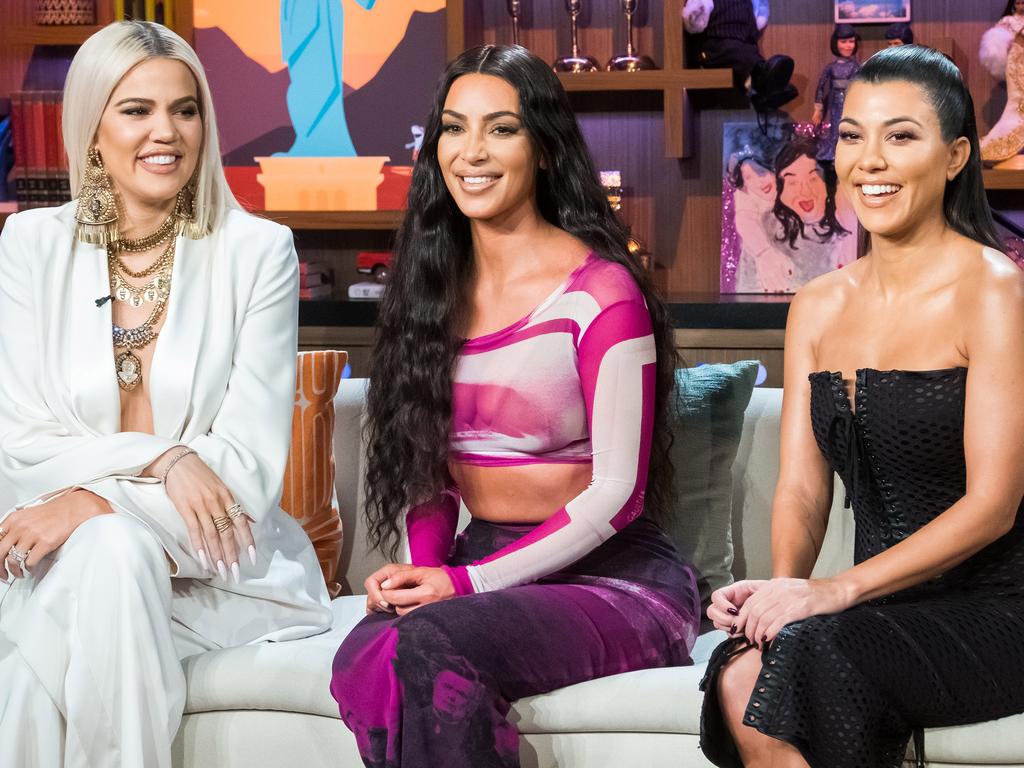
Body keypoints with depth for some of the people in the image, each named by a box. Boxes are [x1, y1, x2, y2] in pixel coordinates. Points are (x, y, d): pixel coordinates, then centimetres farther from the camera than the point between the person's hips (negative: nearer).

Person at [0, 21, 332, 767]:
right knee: (105, 553, -34)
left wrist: (99, 500, -20)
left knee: (110, 550, -33)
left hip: (218, 562, -1)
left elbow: (251, 460, -8)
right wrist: (161, 457, -17)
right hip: (70, 559, 1)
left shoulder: (257, 249, -1)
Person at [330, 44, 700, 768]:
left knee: (424, 649, -34)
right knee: (362, 657, -29)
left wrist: (468, 581, -15)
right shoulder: (434, 286, 11)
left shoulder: (600, 291, -9)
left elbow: (616, 492, -12)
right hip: (478, 569, 5)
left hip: (614, 576, -5)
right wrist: (426, 571, -4)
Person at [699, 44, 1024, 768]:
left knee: (817, 649, -32)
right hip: (883, 611, 5)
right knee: (739, 675, -26)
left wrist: (840, 588, -22)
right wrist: (782, 584, -14)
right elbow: (801, 489, 8)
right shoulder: (818, 307, 11)